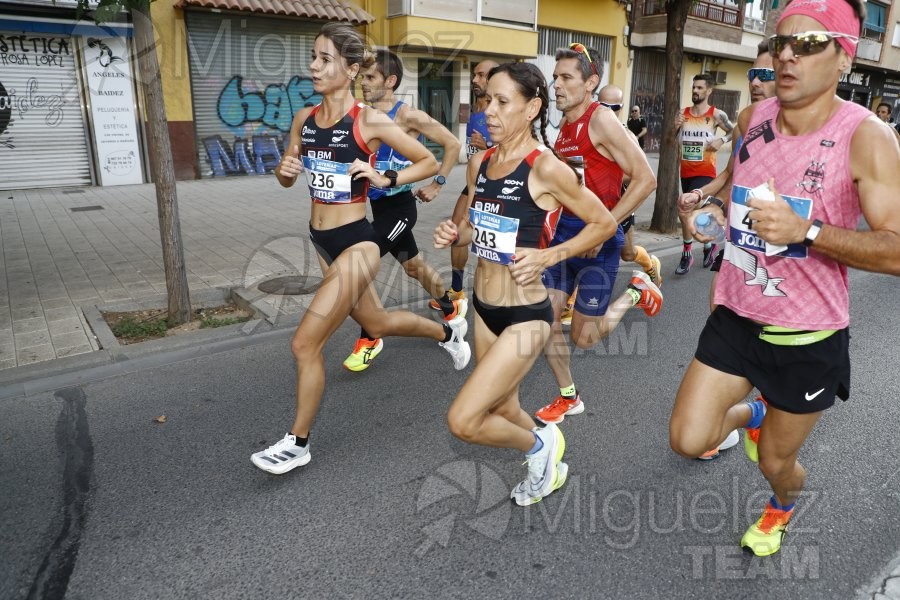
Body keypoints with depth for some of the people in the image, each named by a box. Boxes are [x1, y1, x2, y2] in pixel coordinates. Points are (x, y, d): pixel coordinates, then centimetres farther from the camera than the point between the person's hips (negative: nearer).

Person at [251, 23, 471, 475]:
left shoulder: (369, 121, -13)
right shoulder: (304, 119, 4)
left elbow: (429, 163, -6)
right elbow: (287, 177, 14)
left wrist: (385, 180, -19)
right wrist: (285, 171, -8)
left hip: (356, 243, -8)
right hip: (322, 241, 8)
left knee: (305, 343, -7)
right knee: (375, 323, 24)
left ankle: (297, 443, 14)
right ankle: (448, 331, 51)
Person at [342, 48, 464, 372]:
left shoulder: (407, 116, -14)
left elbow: (452, 144, -8)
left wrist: (437, 184, -8)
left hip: (399, 206, -7)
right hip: (378, 205, 7)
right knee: (414, 266, 20)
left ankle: (369, 339, 0)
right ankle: (452, 308, 45)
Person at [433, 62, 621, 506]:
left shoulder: (546, 168, -18)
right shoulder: (479, 162, 2)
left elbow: (604, 223, -9)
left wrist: (548, 255, -19)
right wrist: (453, 235, -7)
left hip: (525, 315, -7)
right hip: (483, 309, 7)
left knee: (462, 422, -9)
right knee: (502, 411, 22)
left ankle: (539, 445, 22)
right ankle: (548, 465, 52)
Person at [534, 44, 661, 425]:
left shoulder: (601, 119, -14)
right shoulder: (565, 126, 9)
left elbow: (646, 179, -18)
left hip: (599, 238, -7)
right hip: (565, 229, 7)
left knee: (583, 336, 2)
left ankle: (636, 294, 27)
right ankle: (568, 398, 22)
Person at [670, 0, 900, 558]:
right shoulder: (752, 119, 0)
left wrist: (805, 231, -34)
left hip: (808, 336, -4)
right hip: (736, 317, 4)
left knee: (776, 461, 14)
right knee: (688, 440, 3)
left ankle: (783, 508, 53)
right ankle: (751, 415, 38)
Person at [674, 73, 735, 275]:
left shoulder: (716, 114, -4)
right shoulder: (683, 114, 6)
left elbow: (733, 132, 6)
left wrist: (721, 140, -12)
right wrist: (675, 127, -9)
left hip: (705, 172, -5)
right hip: (686, 172, 5)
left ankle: (687, 254, -2)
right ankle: (709, 243, 36)